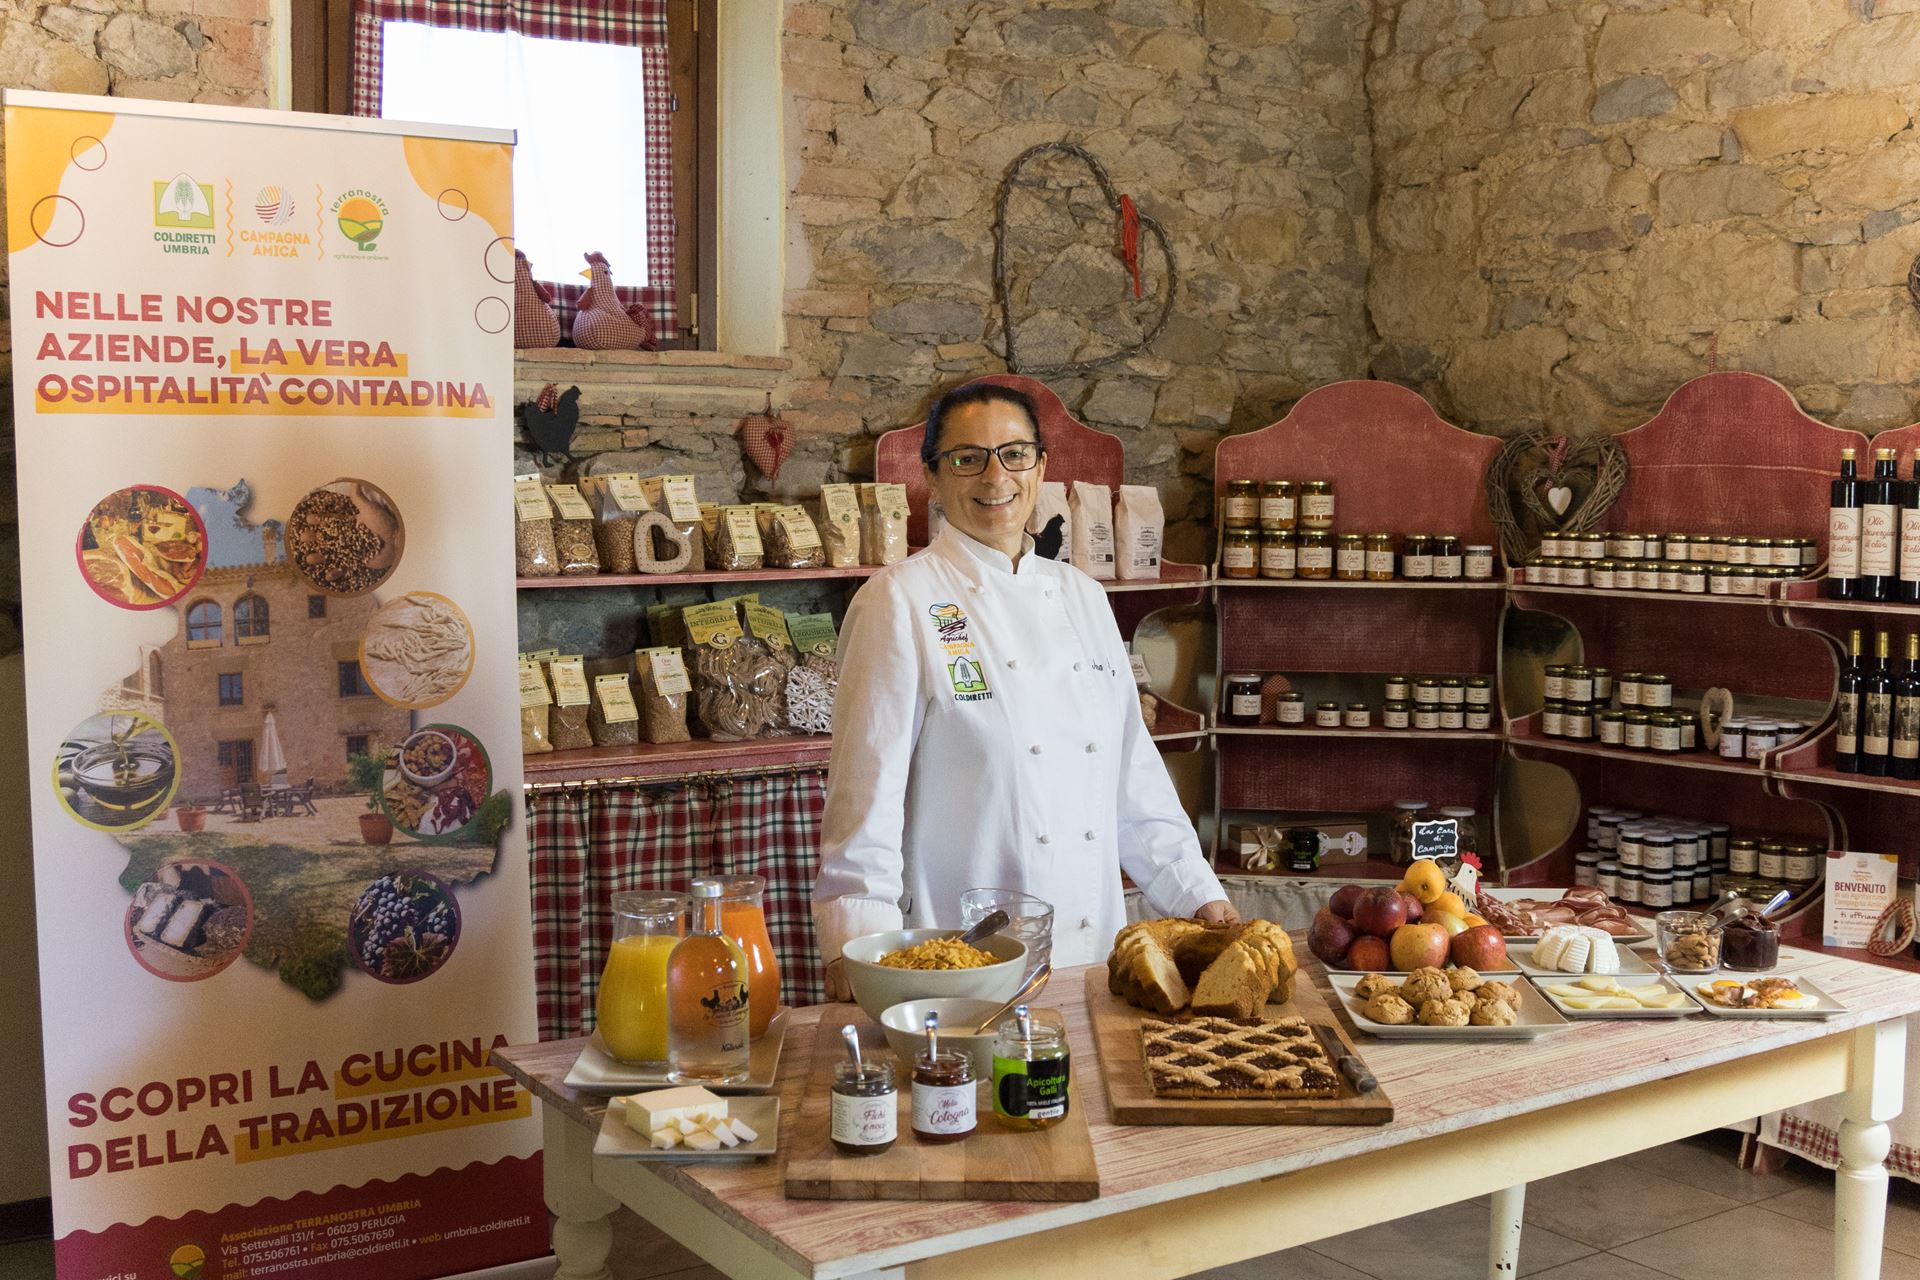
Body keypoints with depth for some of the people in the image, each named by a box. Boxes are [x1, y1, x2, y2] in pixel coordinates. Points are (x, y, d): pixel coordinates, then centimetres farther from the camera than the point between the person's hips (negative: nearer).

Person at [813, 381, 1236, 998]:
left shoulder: (1083, 597, 11)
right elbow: (866, 782, -13)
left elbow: (1134, 774, 14)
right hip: (958, 957, -5)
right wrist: (859, 946, -20)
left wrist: (1199, 895, 12)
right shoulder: (900, 602, -7)